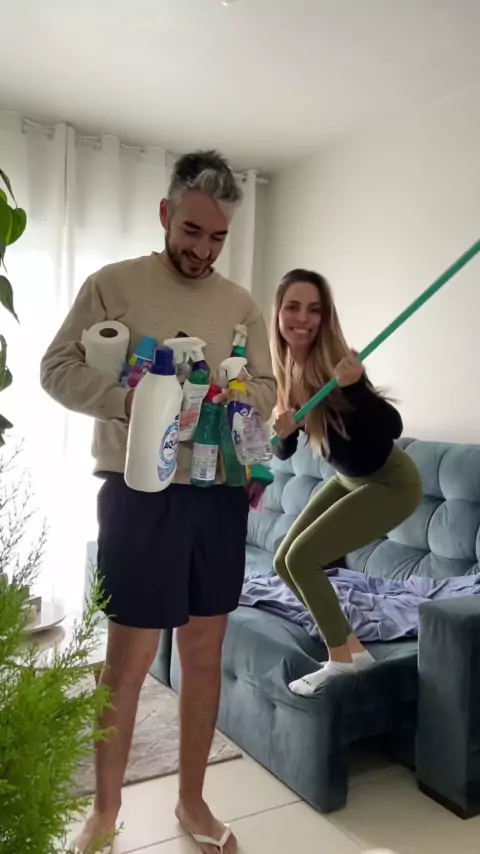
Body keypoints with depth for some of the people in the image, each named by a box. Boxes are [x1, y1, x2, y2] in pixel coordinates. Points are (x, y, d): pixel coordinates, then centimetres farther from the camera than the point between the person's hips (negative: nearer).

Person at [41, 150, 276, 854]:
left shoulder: (242, 305, 10)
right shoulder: (114, 284, -1)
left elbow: (266, 390, 12)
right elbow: (58, 367, -3)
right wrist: (126, 400, -19)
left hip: (221, 494, 4)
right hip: (140, 492, -4)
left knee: (205, 651, 12)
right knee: (129, 656, 5)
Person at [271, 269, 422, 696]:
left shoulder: (333, 361, -26)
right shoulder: (280, 368, -7)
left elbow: (393, 427, -34)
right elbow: (285, 452, 0)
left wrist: (356, 385, -50)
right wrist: (282, 431, -22)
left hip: (391, 483, -7)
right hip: (348, 480, 8)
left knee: (302, 557, -13)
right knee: (284, 561, 7)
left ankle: (342, 660, 8)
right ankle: (353, 648, 22)